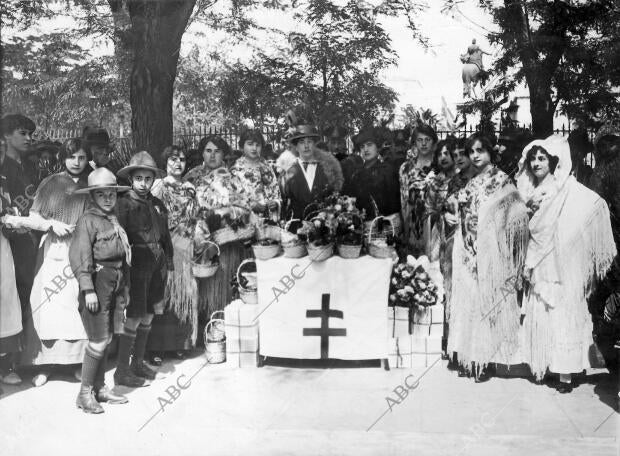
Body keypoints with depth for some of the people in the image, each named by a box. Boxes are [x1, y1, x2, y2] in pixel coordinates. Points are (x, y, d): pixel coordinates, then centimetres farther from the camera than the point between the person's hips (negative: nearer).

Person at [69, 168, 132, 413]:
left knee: (106, 338, 13)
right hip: (98, 282, -8)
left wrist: (124, 287, 16)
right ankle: (85, 393, 5)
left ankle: (100, 388, 24)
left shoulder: (114, 219, 14)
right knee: (99, 340, -7)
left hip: (114, 284, 8)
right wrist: (88, 289, -21)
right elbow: (80, 256, -16)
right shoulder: (88, 220, -10)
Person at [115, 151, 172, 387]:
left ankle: (138, 363, 26)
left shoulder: (157, 204, 12)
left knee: (148, 315, 13)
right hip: (136, 265, -7)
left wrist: (167, 264, 13)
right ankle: (122, 370, 4)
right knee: (134, 317, -5)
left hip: (157, 265, 7)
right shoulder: (124, 204, -7)